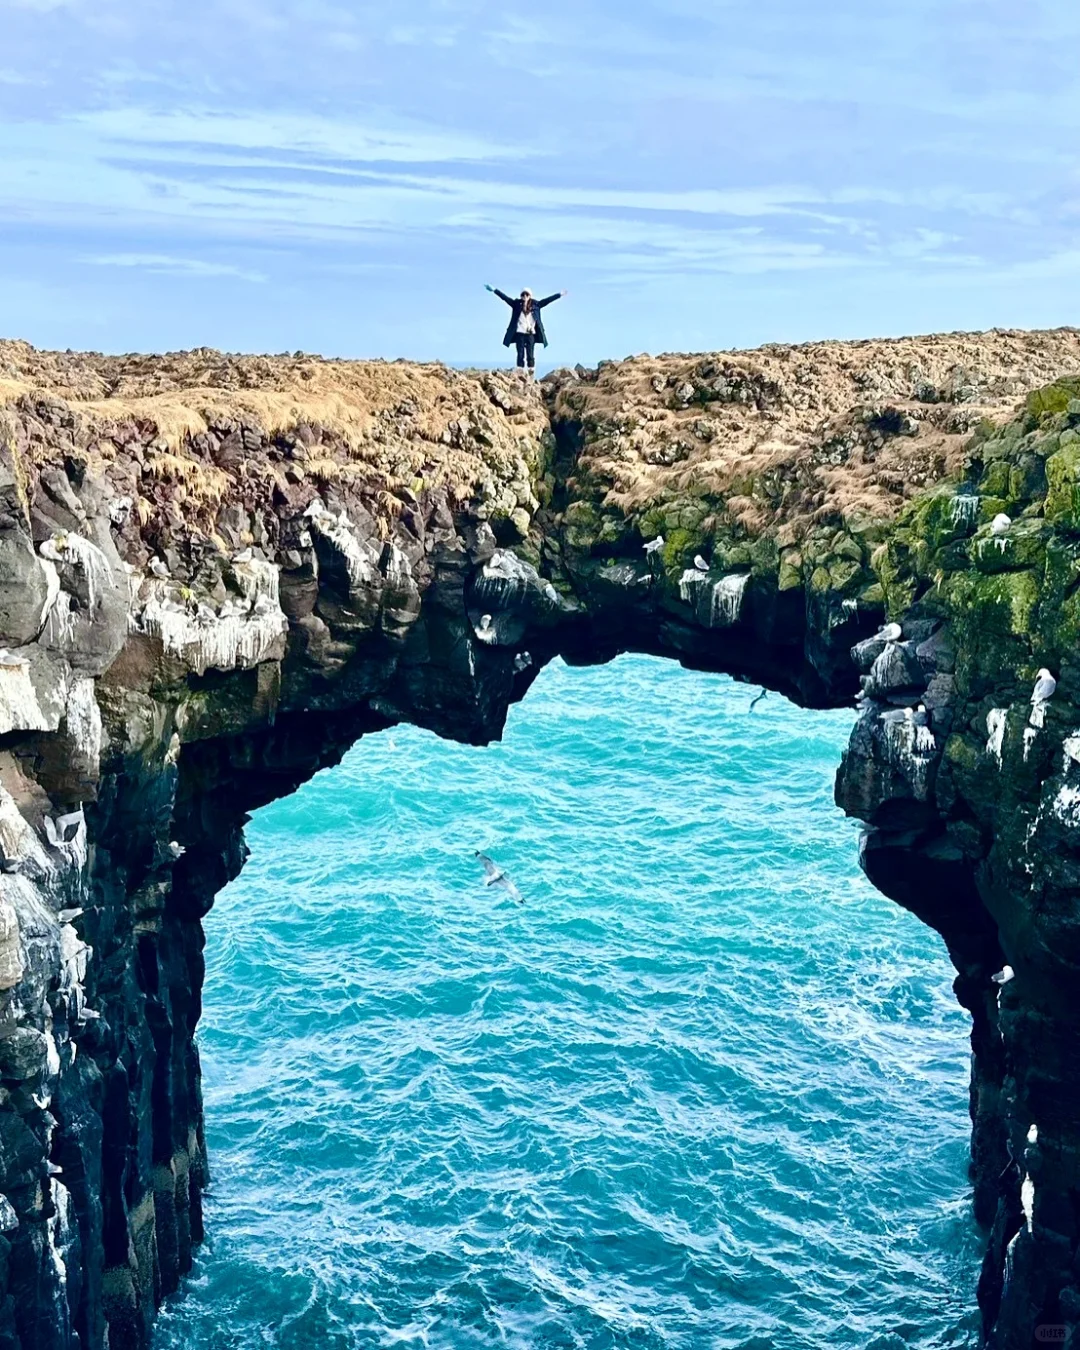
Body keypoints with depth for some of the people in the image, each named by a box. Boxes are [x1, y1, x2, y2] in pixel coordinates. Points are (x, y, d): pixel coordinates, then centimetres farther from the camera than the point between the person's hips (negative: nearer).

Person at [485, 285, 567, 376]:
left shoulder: (535, 304, 8)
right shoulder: (517, 304, 6)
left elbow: (547, 300, 9)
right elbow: (505, 297, 3)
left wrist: (559, 294, 8)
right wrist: (494, 290, -2)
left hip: (531, 334, 1)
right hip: (519, 333, -1)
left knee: (530, 355, 0)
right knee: (520, 355, -1)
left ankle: (532, 374, 1)